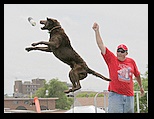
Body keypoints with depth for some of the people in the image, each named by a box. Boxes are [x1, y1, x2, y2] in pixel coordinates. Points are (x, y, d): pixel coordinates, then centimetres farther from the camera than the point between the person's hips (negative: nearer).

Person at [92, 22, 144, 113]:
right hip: (115, 95, -3)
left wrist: (141, 87, 34)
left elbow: (137, 75, 24)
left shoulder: (131, 62, 10)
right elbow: (101, 45, -4)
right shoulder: (111, 59, 3)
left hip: (129, 95, 4)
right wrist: (97, 31, -11)